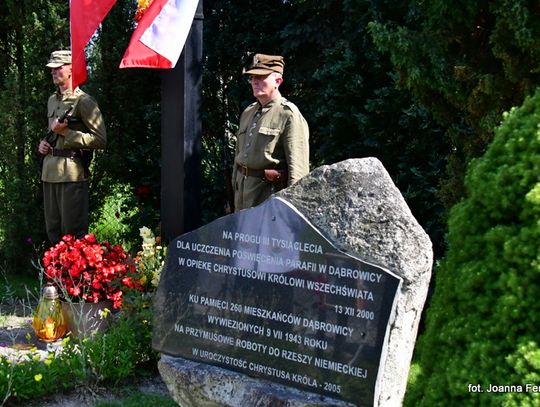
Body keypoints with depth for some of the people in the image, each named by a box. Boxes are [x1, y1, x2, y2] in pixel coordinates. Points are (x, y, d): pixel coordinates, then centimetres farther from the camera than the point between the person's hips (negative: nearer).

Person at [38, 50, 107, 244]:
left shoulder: (84, 101, -8)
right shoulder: (52, 100, 18)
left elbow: (100, 140, -13)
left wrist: (65, 132, -16)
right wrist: (44, 143, 10)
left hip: (72, 173, -8)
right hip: (50, 172, 8)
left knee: (73, 233, -5)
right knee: (53, 231, 14)